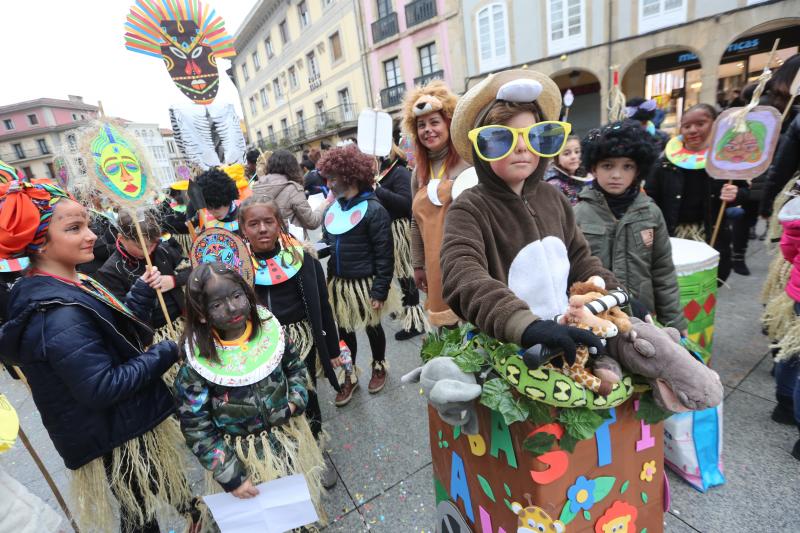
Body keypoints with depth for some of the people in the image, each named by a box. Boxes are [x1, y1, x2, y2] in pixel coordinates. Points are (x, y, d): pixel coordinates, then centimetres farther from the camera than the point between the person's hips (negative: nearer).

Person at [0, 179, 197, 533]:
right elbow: (103, 388, -29)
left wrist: (143, 291, -4)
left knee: (167, 479, 27)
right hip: (114, 438, -9)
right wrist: (166, 353, -21)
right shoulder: (58, 315, -29)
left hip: (123, 425, 9)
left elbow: (119, 334, 6)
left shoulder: (69, 288, 0)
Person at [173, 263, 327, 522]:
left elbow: (295, 366, 3)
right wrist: (230, 477, -14)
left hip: (289, 436, 3)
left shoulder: (269, 329, -15)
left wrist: (296, 401, -13)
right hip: (243, 455, -3)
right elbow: (196, 430, -14)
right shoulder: (196, 366, -23)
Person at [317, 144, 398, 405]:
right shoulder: (332, 209, 3)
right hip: (338, 283, 6)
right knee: (344, 331, 16)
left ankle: (379, 366, 43)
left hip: (365, 283, -5)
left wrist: (380, 290, -17)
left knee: (372, 327, 16)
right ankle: (350, 376, 38)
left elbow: (384, 254, -17)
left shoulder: (373, 209, -17)